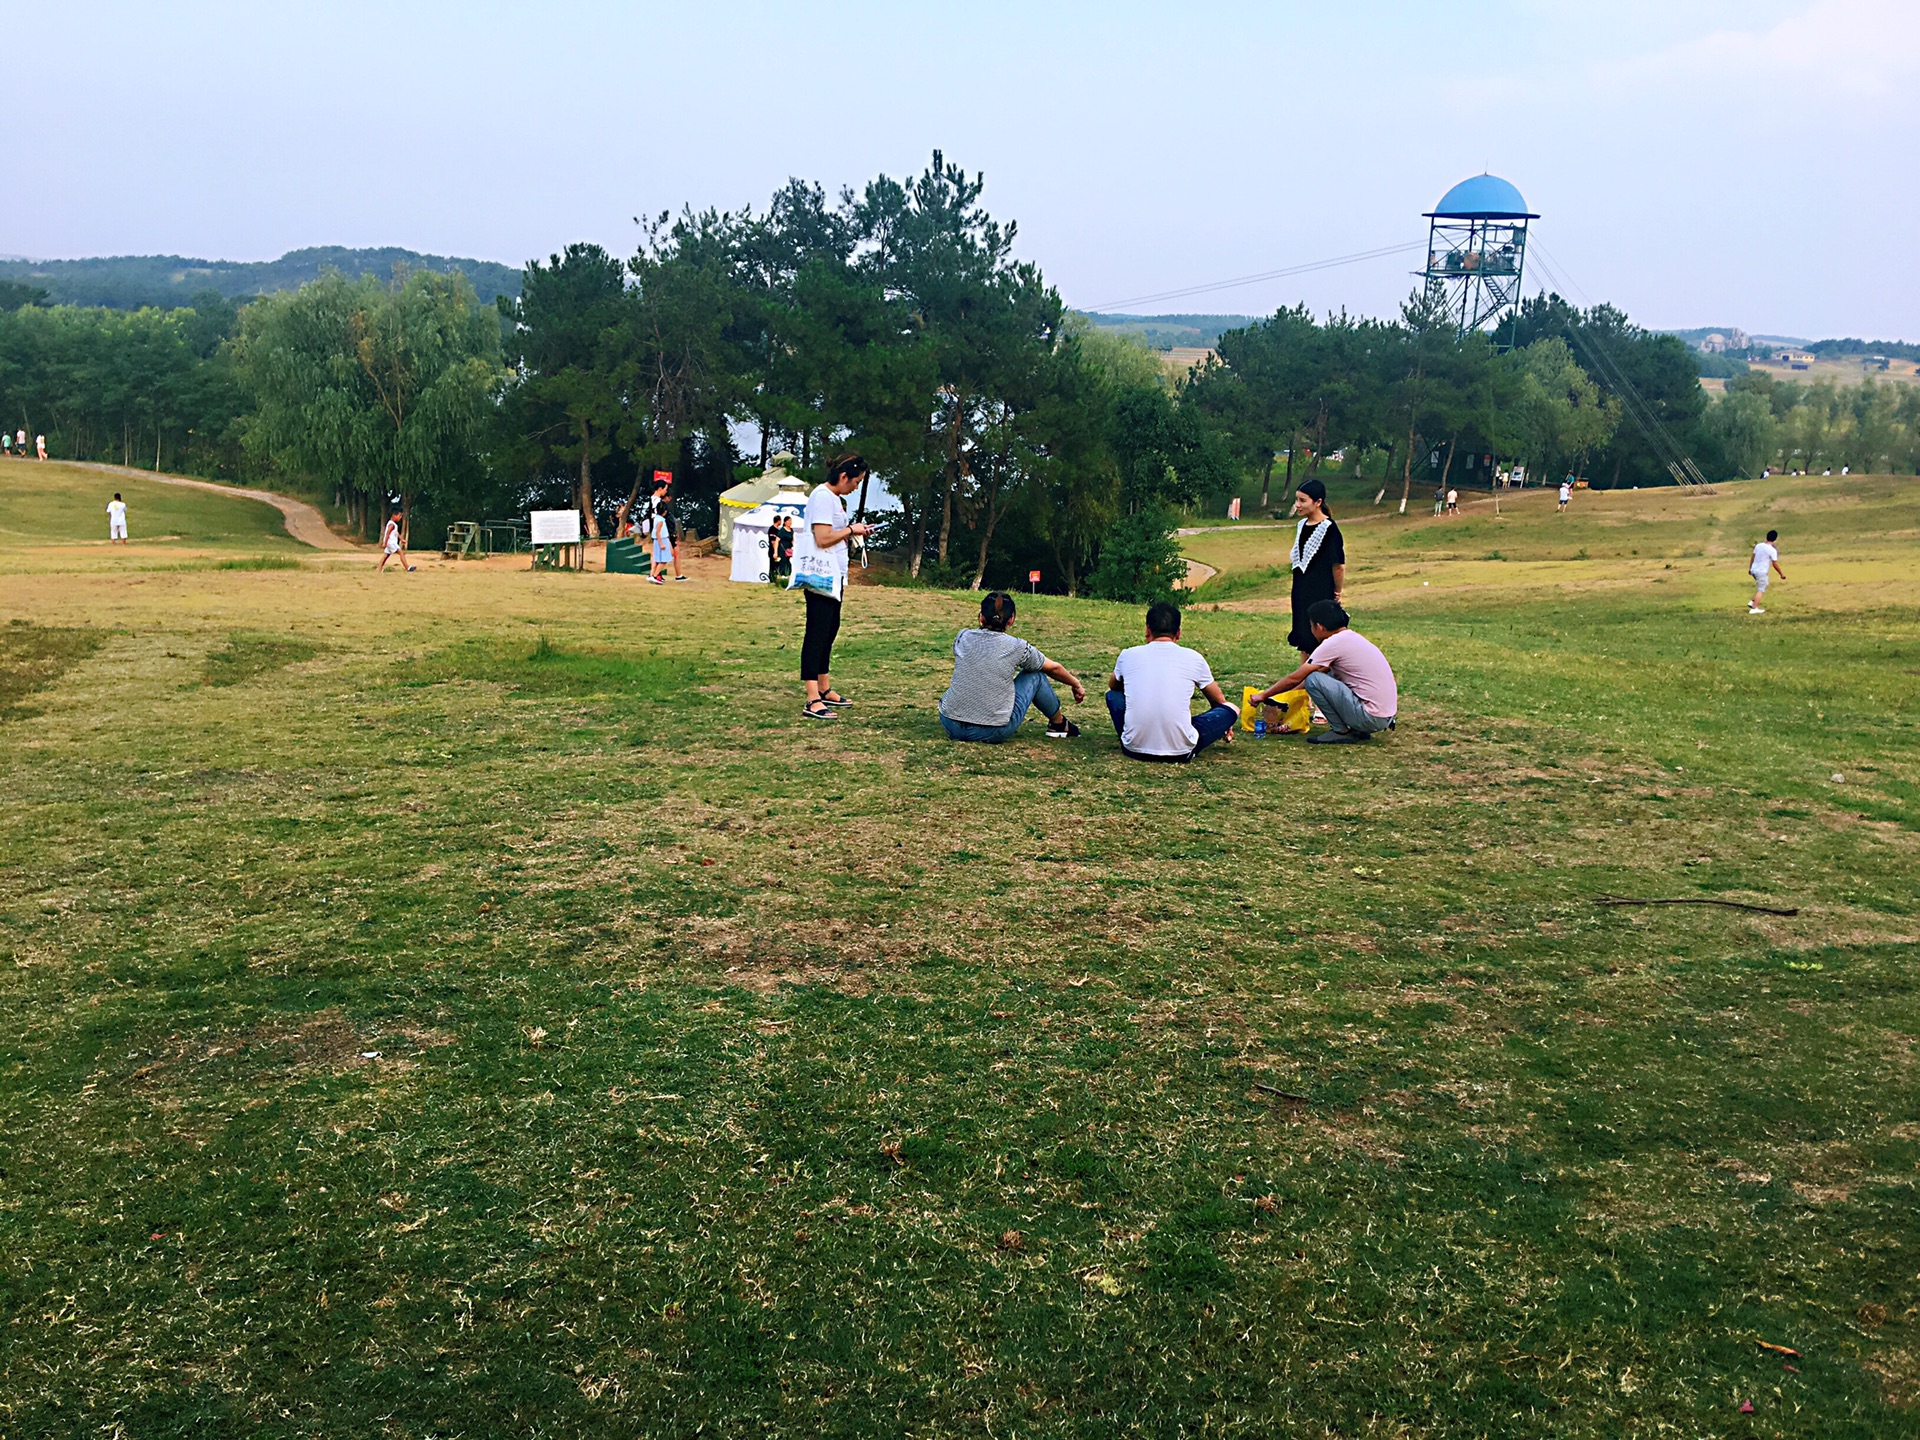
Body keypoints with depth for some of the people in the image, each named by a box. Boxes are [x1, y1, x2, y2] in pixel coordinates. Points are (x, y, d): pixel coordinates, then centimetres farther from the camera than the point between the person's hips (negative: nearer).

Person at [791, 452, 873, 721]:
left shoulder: (834, 498, 17)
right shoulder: (823, 497, -14)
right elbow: (823, 539, -21)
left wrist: (853, 532, 7)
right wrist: (851, 530, -9)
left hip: (833, 575, 11)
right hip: (820, 575, -11)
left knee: (830, 629, 16)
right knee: (817, 633, -12)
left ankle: (824, 689, 26)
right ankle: (812, 701, -14)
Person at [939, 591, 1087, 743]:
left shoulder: (962, 638, 3)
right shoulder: (1018, 648, -3)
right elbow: (1054, 668, 15)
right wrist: (1076, 685, 35)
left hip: (950, 726, 3)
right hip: (994, 733, -3)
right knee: (1035, 675, 17)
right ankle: (1059, 724, 36)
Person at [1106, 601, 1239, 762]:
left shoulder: (1128, 655, 4)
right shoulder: (1194, 658, 3)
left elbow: (1113, 686, 29)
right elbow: (1219, 702, 21)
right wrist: (1222, 727, 42)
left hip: (1134, 748, 2)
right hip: (1180, 752, -1)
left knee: (1113, 695, 28)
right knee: (1232, 709, 16)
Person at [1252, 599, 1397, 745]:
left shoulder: (1333, 644, -12)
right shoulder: (1353, 637, 15)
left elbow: (1295, 679, -7)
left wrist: (1263, 695, 7)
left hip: (1371, 717, -9)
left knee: (1313, 680, -11)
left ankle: (1341, 732, -1)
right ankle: (1359, 731, 14)